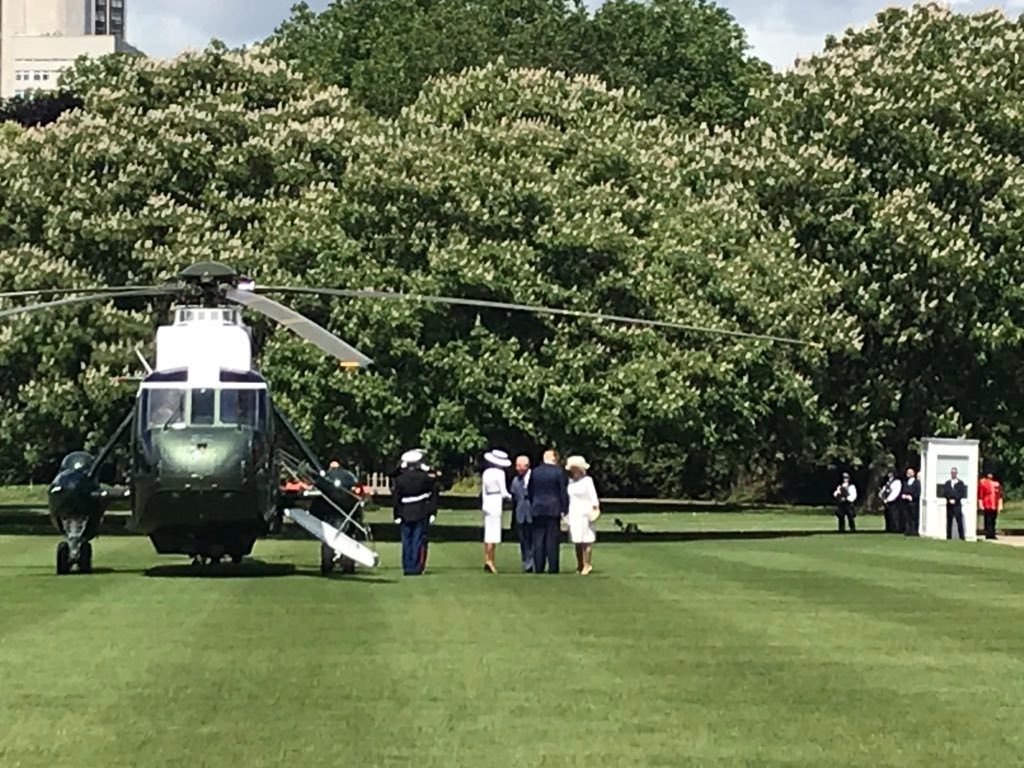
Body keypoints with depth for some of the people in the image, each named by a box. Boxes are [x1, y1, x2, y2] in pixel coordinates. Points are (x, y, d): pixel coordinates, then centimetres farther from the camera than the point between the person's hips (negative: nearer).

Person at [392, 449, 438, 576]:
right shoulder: (425, 478, -4)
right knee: (419, 540, 1)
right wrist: (432, 512, 12)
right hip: (421, 514, -1)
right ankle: (416, 567, -1)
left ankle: (407, 567, 9)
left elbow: (396, 499, -1)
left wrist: (397, 515, 4)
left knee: (406, 541, 9)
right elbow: (433, 496, 2)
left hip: (405, 514, 1)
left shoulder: (399, 480, -2)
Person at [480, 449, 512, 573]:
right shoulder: (500, 473, -11)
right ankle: (489, 560, -11)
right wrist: (510, 496, 9)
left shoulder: (486, 473, 10)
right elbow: (503, 492, -11)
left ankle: (487, 560, 9)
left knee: (488, 533, 9)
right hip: (496, 503, -7)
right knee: (494, 534, -6)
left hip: (487, 504, 7)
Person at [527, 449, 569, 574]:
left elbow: (530, 490, 10)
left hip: (537, 509, 3)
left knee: (538, 539, 6)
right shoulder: (559, 472, -6)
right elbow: (563, 492, -7)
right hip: (553, 510, -3)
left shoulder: (535, 472, 5)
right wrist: (564, 509, -2)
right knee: (552, 539, -1)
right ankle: (552, 567, -2)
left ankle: (538, 567, 5)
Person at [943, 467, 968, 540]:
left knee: (959, 521, -7)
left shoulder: (960, 483, 4)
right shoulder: (947, 483, 14)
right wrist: (949, 499, -8)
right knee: (949, 521, 1)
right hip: (949, 504, 3)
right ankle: (949, 536, 4)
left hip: (957, 504, -3)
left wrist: (955, 499, -11)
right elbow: (944, 493, 8)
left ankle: (962, 537, -6)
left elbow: (962, 493, -2)